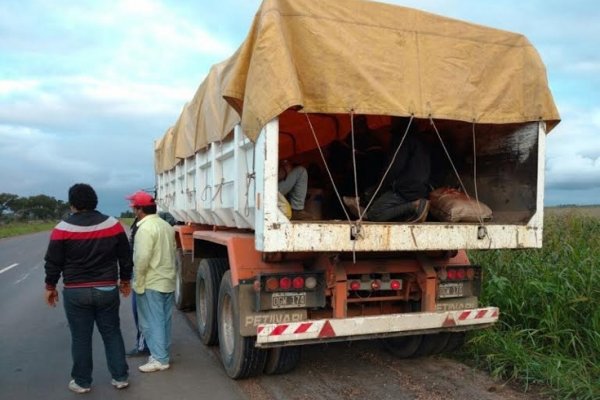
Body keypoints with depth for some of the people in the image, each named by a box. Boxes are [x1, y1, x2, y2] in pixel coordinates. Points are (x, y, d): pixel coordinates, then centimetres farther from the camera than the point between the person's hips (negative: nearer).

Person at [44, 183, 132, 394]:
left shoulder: (63, 228, -9)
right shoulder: (113, 224, -3)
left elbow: (53, 262, -3)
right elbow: (125, 256, 4)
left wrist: (50, 286, 11)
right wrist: (125, 280, 17)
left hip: (76, 292, -2)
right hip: (107, 290, 2)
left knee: (80, 337, 10)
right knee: (112, 334, 13)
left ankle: (82, 382, 21)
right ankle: (120, 377, 18)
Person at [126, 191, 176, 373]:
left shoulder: (145, 228, -18)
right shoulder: (166, 225, 10)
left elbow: (142, 259, -23)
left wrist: (138, 284, -15)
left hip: (151, 284, -9)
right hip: (168, 282, 9)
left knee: (151, 322, 0)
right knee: (164, 321, 14)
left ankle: (159, 359, 2)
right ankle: (163, 354, 23)